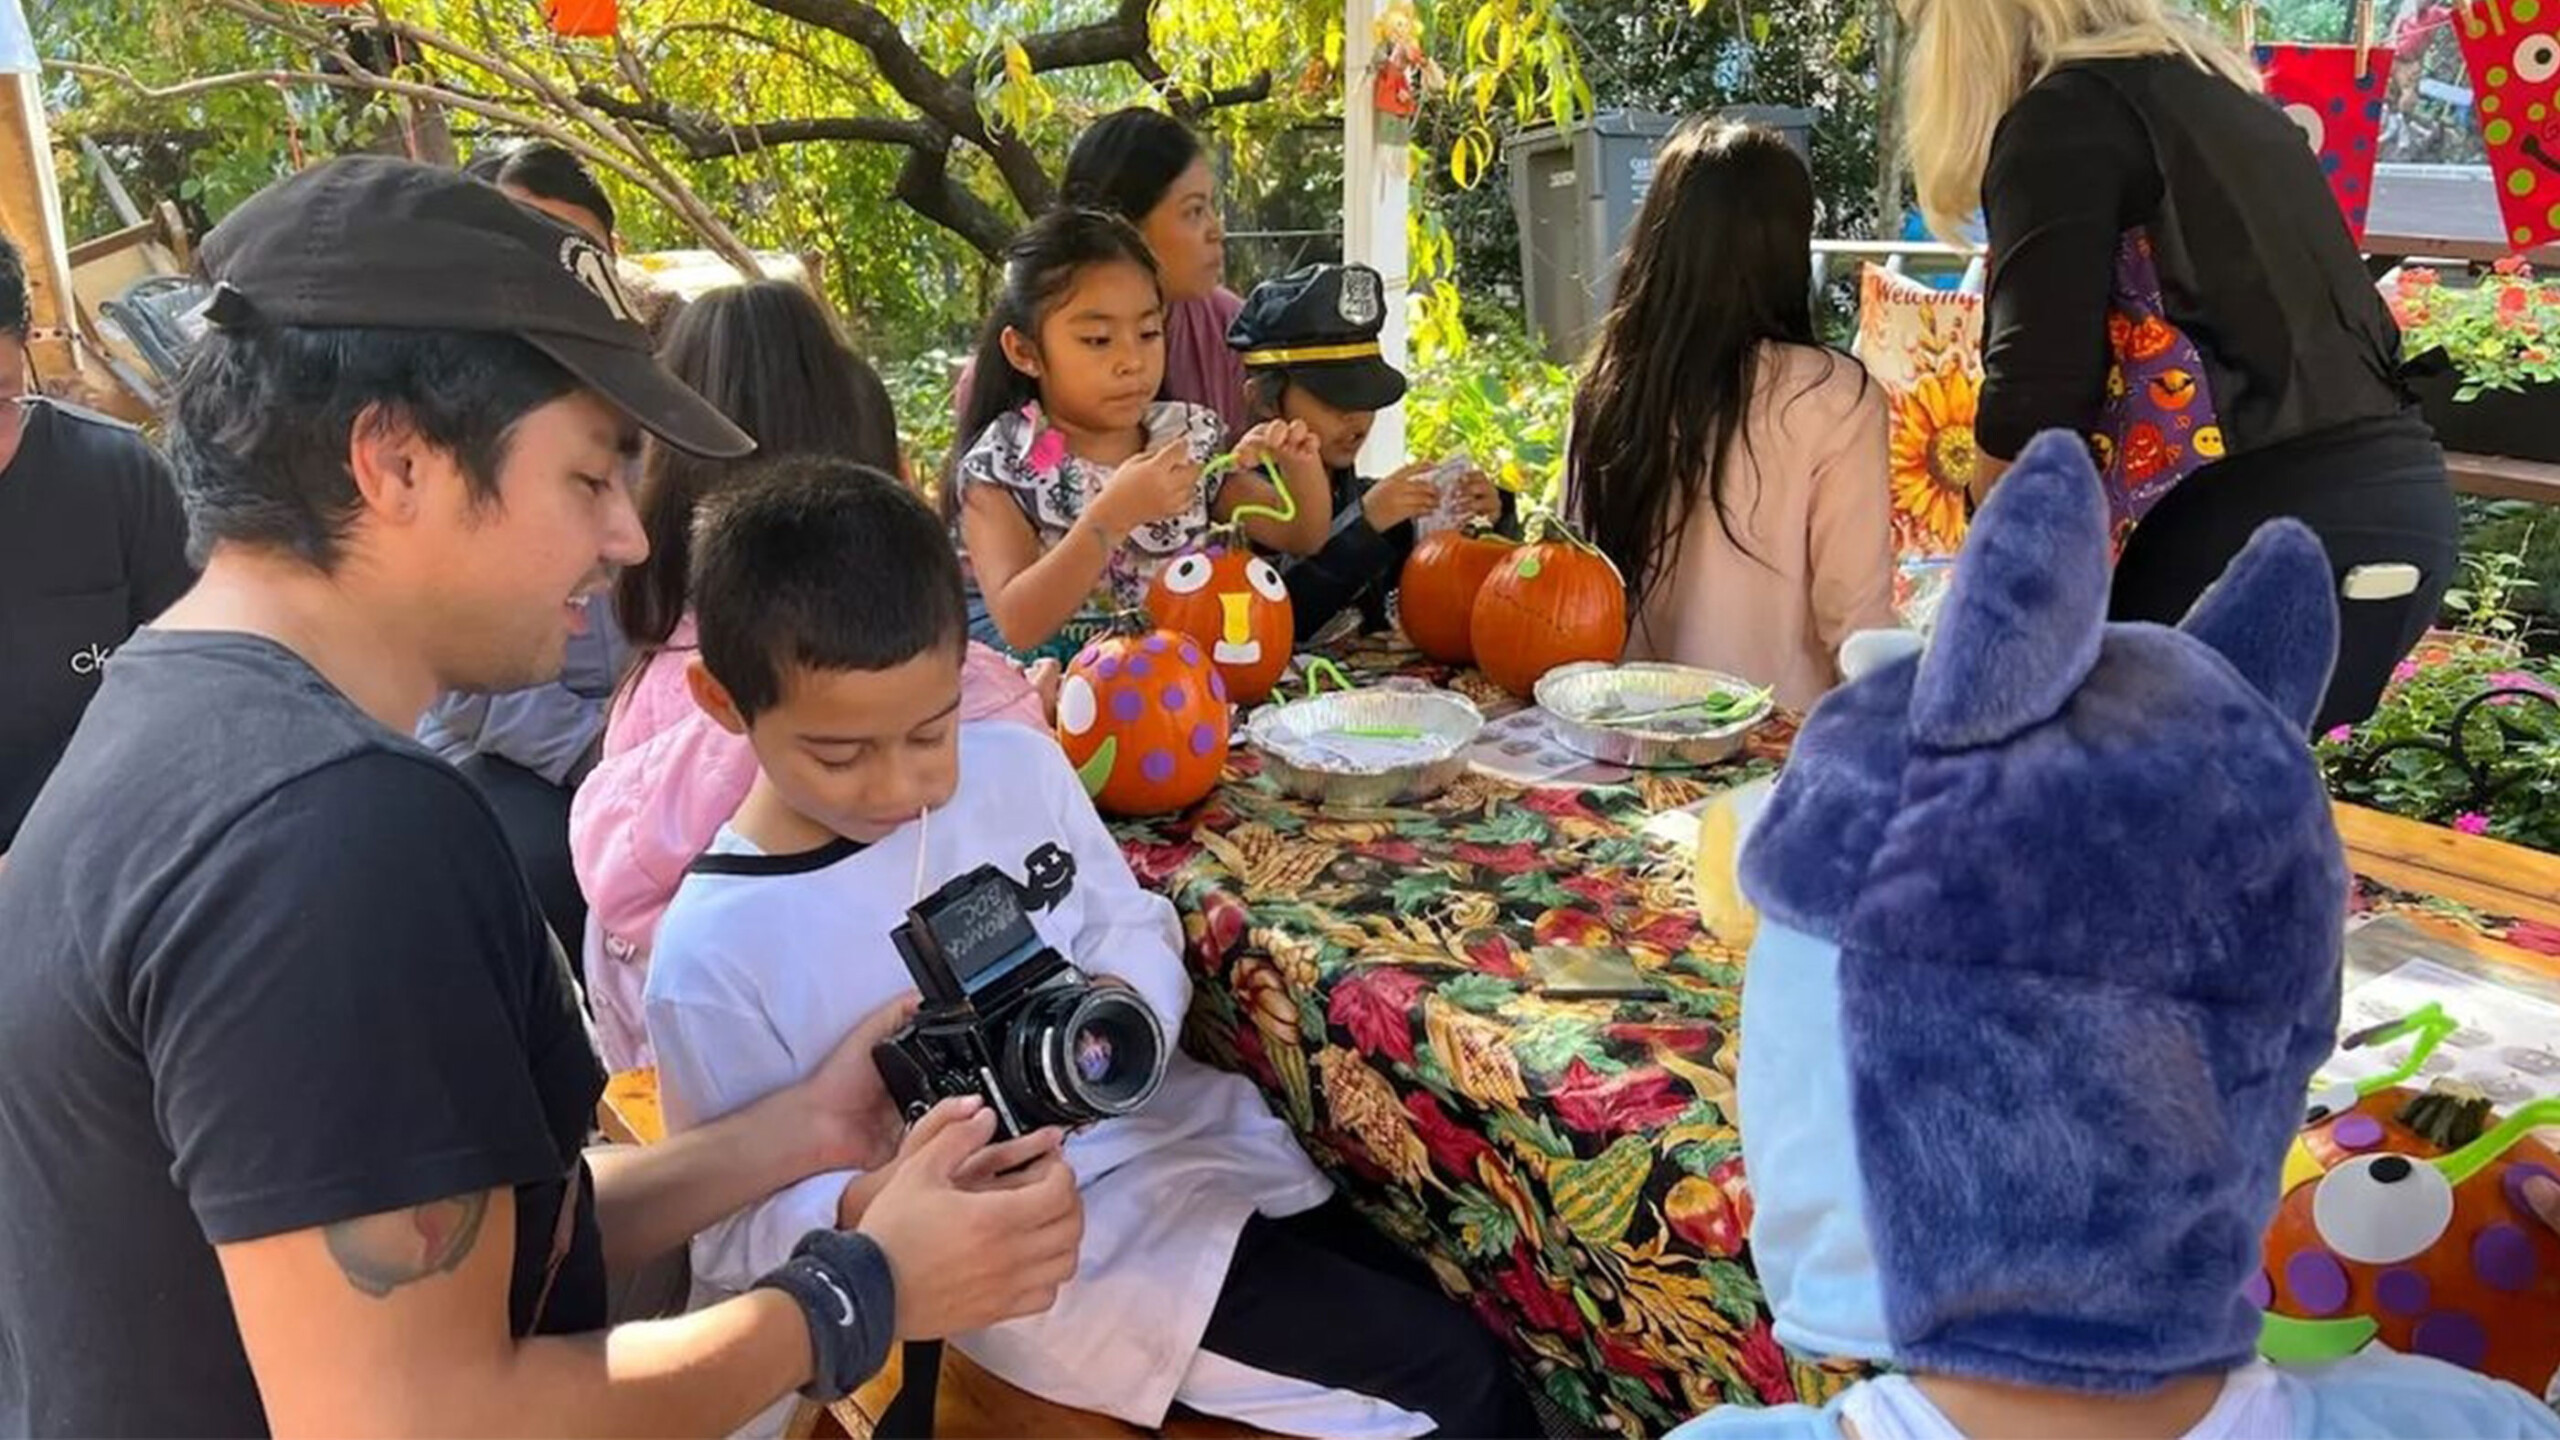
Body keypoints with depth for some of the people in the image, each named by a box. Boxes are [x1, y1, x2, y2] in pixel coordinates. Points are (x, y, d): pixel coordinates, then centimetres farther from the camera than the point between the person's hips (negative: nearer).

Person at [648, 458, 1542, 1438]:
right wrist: (885, 1201, -30)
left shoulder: (1018, 768, -5)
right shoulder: (713, 957, -17)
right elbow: (735, 1241, -10)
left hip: (1174, 1129, 5)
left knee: (1457, 1292, 8)